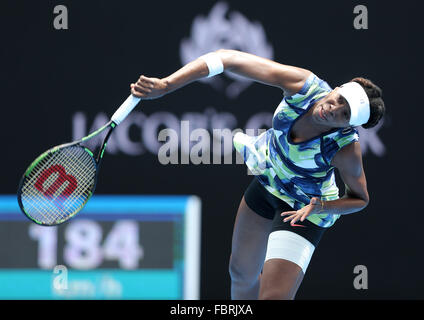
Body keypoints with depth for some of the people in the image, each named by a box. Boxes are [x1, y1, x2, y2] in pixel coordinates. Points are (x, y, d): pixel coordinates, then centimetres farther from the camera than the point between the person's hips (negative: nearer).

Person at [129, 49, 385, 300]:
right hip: (267, 182, 5)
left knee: (273, 296, -19)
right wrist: (166, 85, -37)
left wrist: (320, 207, -32)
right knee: (242, 274, 21)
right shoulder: (303, 85, -31)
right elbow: (228, 59, -29)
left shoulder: (347, 149, -35)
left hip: (306, 209, -5)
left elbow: (360, 198, -13)